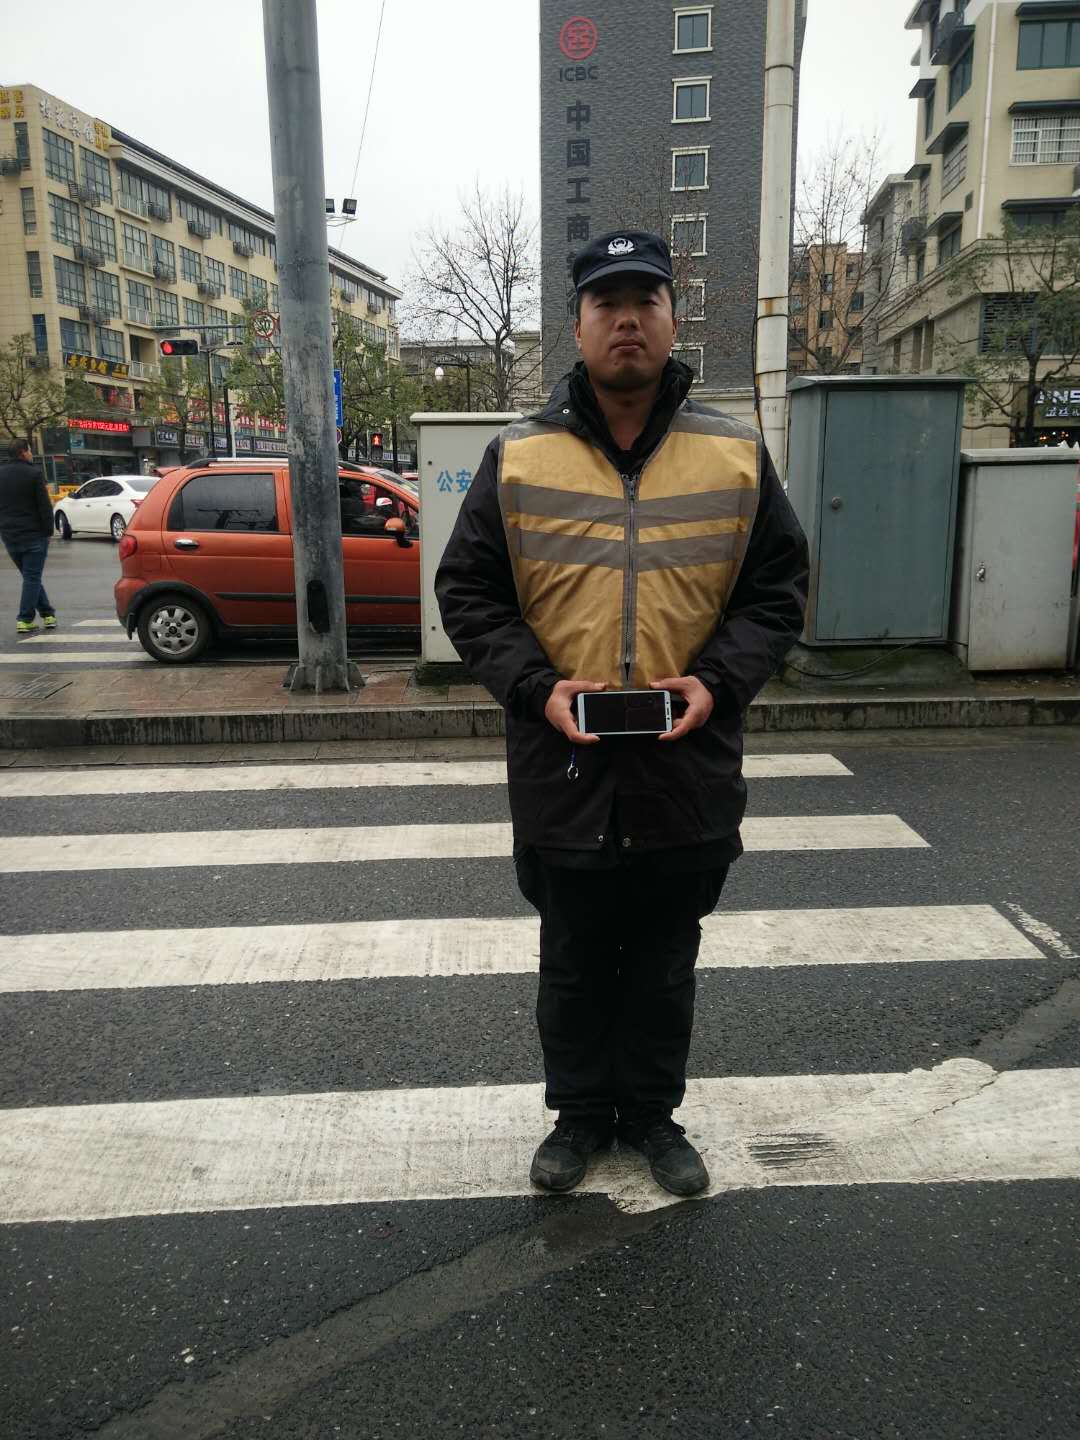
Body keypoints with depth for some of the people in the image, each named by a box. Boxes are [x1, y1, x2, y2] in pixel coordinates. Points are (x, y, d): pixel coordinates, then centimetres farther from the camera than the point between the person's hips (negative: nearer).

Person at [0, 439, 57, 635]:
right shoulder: (33, 473, -9)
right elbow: (45, 506, -12)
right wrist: (48, 531, -5)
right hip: (34, 534, -5)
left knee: (30, 576, 16)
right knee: (32, 577, -1)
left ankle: (47, 614, 17)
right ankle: (25, 620, -4)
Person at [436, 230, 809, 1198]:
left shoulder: (736, 454, 2)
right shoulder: (517, 459, -1)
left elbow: (777, 587, 4)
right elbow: (468, 592, 1)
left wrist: (719, 680, -12)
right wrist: (535, 686, -14)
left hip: (689, 772, 1)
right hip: (561, 771, 0)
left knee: (665, 969, 18)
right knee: (573, 965, 17)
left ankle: (653, 1112, 40)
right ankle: (581, 1111, 39)